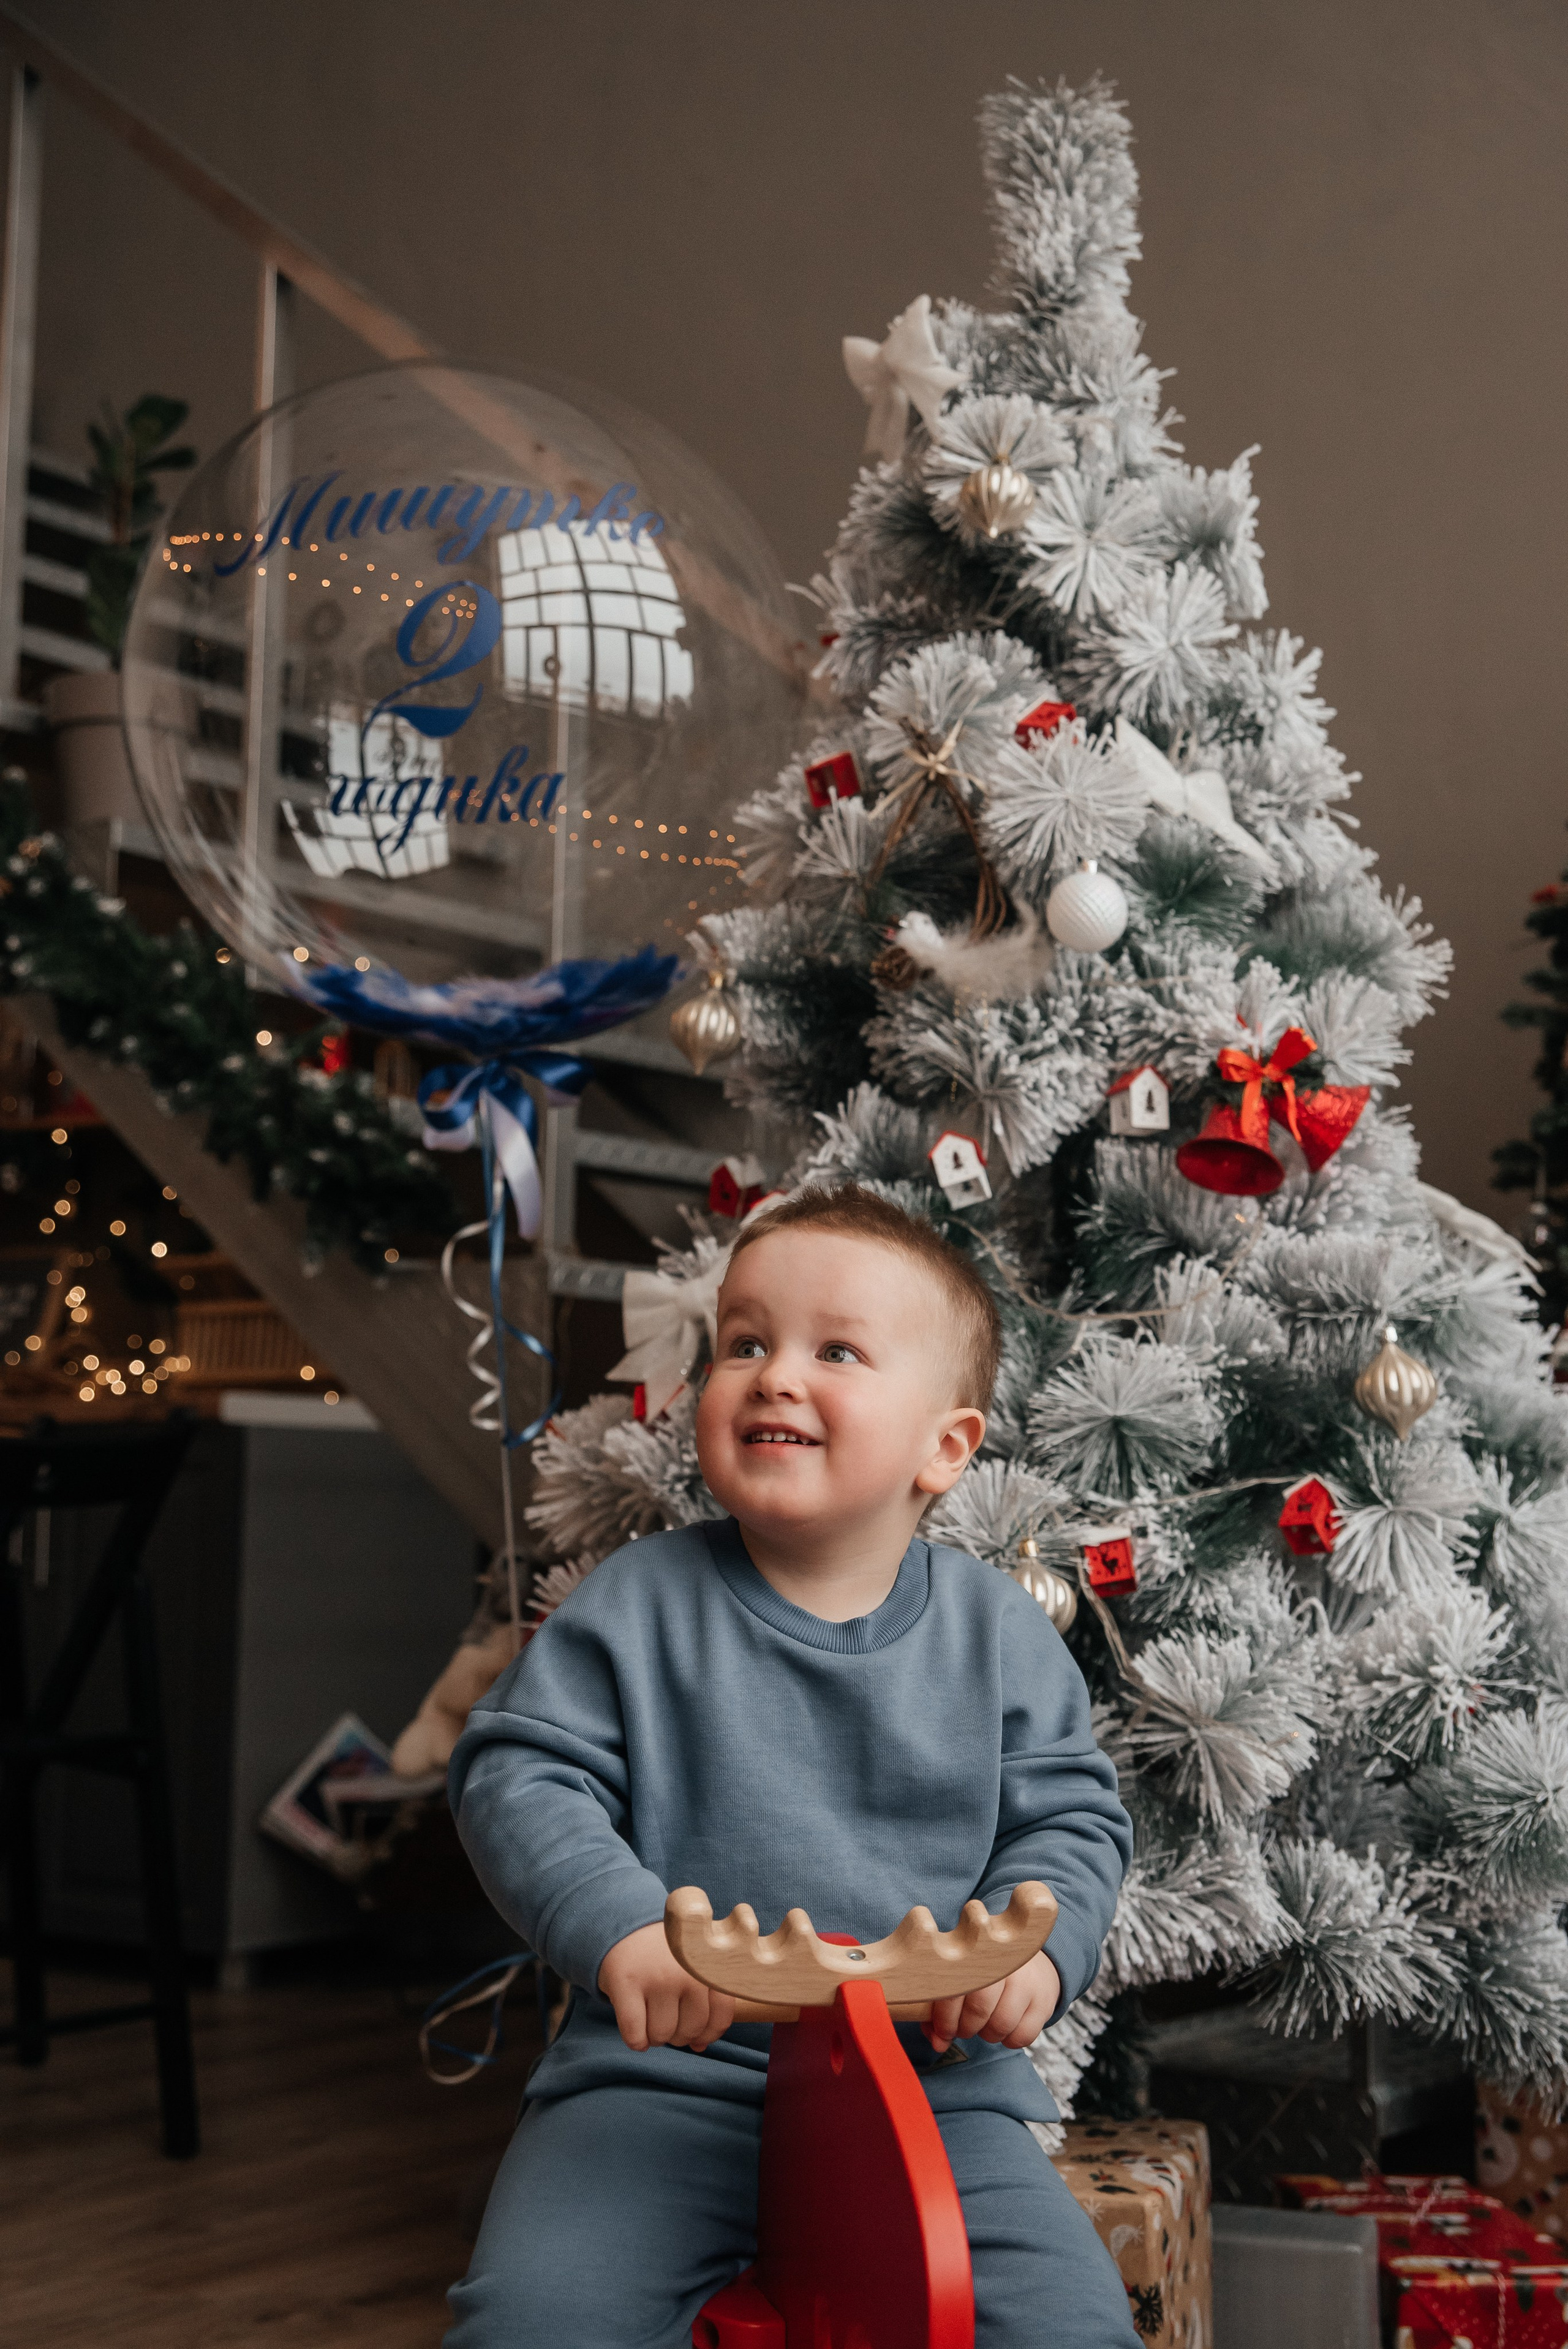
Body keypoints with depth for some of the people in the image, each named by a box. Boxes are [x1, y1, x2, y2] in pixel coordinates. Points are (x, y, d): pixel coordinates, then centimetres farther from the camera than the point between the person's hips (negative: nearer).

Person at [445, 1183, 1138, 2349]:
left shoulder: (998, 1631, 3)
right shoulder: (641, 1602, -1)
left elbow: (1071, 1814, 6)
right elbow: (518, 1774, -4)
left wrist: (1035, 1945, -15)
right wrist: (617, 1924, -21)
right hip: (667, 2069, -1)